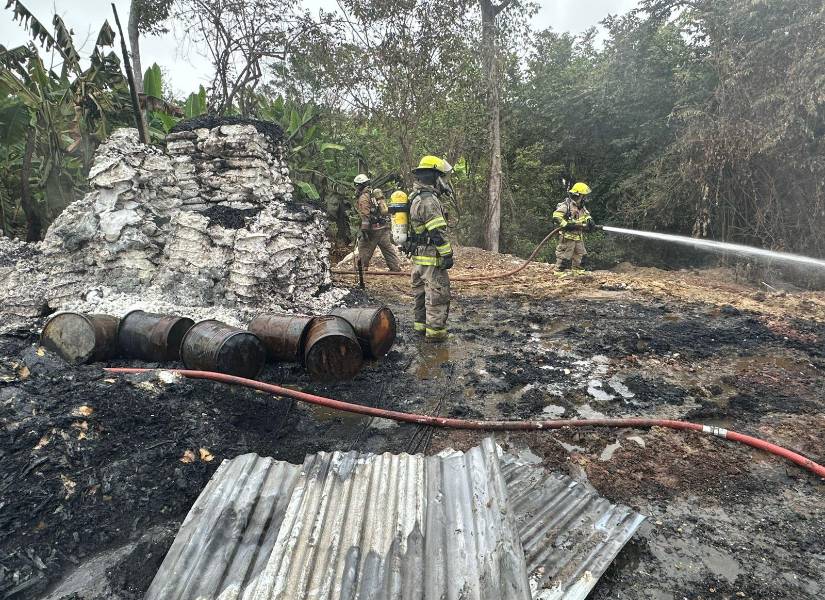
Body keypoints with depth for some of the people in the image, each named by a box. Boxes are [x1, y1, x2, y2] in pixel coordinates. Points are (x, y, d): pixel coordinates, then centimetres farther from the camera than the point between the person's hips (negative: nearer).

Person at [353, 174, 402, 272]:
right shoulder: (375, 193, 18)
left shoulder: (363, 197, -8)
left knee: (364, 249, 4)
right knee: (388, 248, 10)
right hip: (384, 227, 8)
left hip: (373, 228, -8)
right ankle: (396, 268, 12)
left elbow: (365, 216, -18)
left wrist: (364, 230, -19)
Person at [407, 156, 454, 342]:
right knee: (437, 294, -3)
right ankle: (435, 330, 3)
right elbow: (438, 232, -22)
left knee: (422, 292, 18)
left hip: (418, 257, 10)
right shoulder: (429, 200, -19)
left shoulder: (416, 197, 14)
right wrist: (447, 254, -18)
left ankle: (421, 325, 28)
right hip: (431, 257, -10)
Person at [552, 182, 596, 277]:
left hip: (578, 236, 9)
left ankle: (576, 269, 29)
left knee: (580, 253, 16)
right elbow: (556, 217, -23)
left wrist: (590, 221, 2)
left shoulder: (582, 207, 12)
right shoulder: (566, 205, -16)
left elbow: (587, 216, 25)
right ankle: (559, 271, 6)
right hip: (568, 236, -9)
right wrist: (567, 225, -26)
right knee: (565, 254, -4)